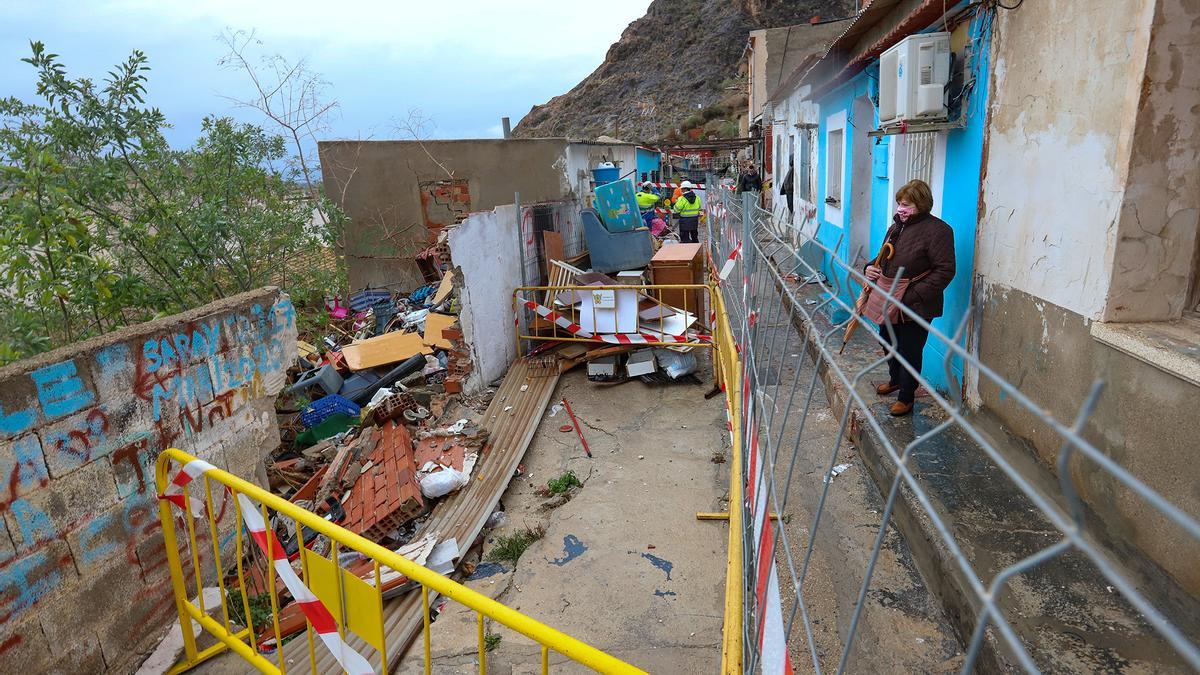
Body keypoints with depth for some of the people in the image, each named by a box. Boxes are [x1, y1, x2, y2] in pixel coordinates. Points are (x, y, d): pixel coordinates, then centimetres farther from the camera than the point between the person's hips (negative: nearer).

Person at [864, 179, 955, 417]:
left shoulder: (937, 230, -15)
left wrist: (912, 296, -25)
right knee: (889, 343, 23)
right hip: (889, 303, 8)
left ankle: (906, 397, 23)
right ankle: (895, 380, 48)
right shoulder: (897, 226, 9)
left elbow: (945, 271, -19)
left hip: (915, 308, -8)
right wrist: (871, 267, -1)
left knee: (909, 352, 5)